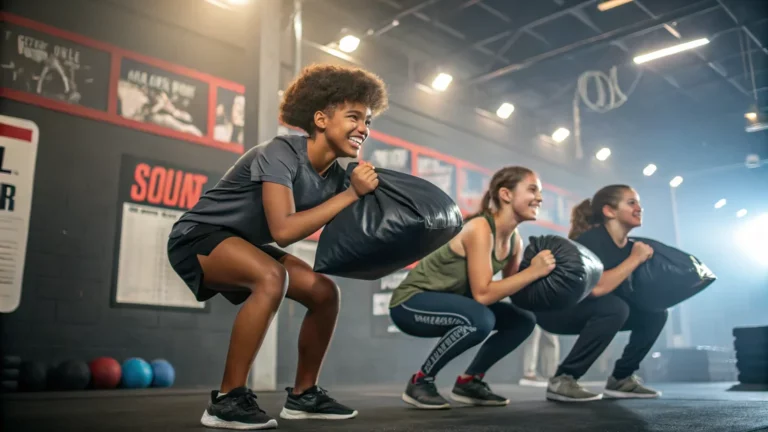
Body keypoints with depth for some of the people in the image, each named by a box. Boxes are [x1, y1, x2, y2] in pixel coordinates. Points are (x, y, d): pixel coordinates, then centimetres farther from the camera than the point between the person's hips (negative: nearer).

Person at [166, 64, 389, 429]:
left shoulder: (336, 177, -4)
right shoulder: (282, 153, -26)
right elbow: (283, 230, -37)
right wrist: (351, 194, -32)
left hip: (243, 247, 8)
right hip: (197, 237, -8)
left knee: (324, 292, 0)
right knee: (272, 277, -34)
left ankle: (302, 394, 14)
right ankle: (227, 400, -22)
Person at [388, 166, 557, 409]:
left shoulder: (514, 241, 0)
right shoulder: (480, 229, -26)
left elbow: (514, 292, 3)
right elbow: (482, 294, -31)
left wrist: (545, 277, -12)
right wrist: (533, 272, -29)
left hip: (447, 302, 9)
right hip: (411, 302, -9)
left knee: (522, 320, 2)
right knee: (479, 320, -34)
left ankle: (469, 382, 14)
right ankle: (420, 382, -12)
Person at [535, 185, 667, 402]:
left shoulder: (629, 246, 0)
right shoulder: (592, 239, -23)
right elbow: (596, 288, -38)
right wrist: (635, 259, -27)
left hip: (590, 314, 8)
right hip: (556, 309, -8)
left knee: (655, 313, -1)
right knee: (614, 307, -33)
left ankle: (621, 378, 8)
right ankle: (562, 380, -23)